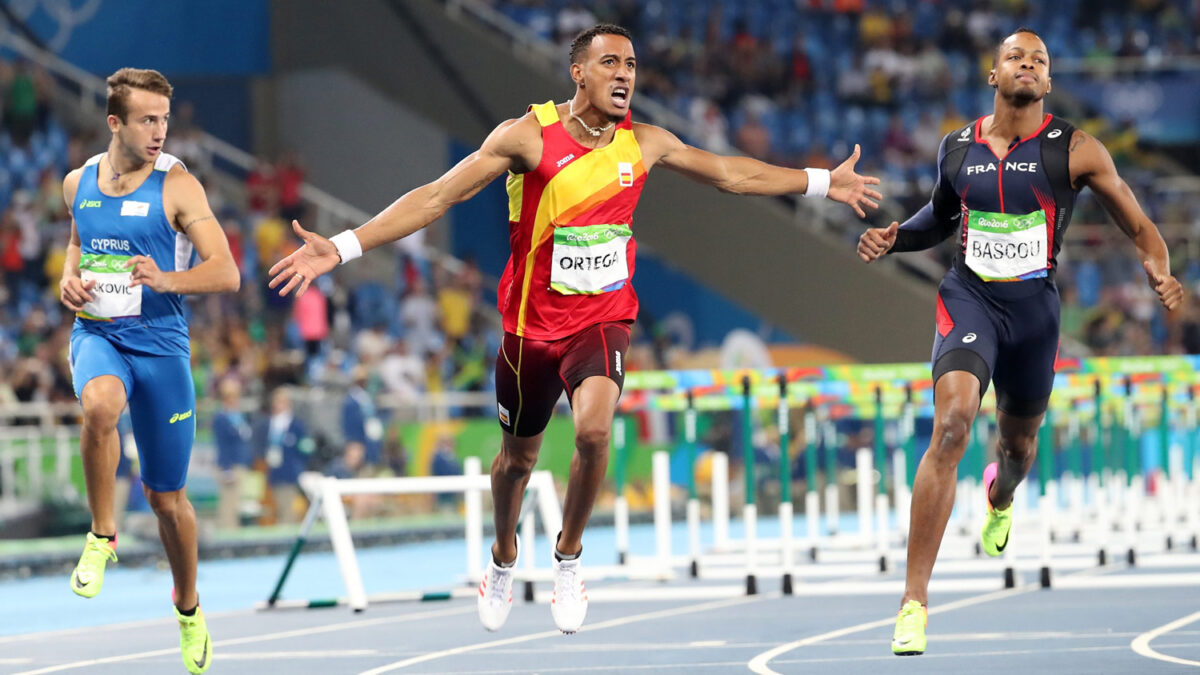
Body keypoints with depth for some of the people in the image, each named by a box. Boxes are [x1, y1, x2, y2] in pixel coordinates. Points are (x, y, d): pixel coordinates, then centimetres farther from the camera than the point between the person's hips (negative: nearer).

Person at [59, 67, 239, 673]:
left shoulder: (177, 186, -7)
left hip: (160, 343, -2)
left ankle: (188, 607, 32)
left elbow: (226, 274, -13)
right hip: (96, 333, 2)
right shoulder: (78, 183, 5)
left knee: (167, 497, 6)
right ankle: (102, 535, -16)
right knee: (100, 404, -36)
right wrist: (69, 277, 4)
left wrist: (165, 280, -31)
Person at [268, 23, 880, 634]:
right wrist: (341, 247, -24)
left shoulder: (645, 143, -1)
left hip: (602, 321, 1)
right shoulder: (529, 136, -13)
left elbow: (731, 174, 15)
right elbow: (438, 196, -16)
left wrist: (823, 183, 20)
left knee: (594, 430, -26)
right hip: (532, 325, -1)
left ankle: (568, 556, -2)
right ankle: (503, 562, 45)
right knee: (518, 457, 14)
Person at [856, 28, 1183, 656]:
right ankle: (914, 600, -26)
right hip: (969, 296, -1)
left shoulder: (1074, 151, -4)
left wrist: (1159, 275, -20)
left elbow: (1139, 227, 0)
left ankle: (999, 498, 64)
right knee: (951, 425, -25)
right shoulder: (956, 147, 4)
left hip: (1034, 305, 1)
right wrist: (894, 237, 4)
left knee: (1018, 444, 19)